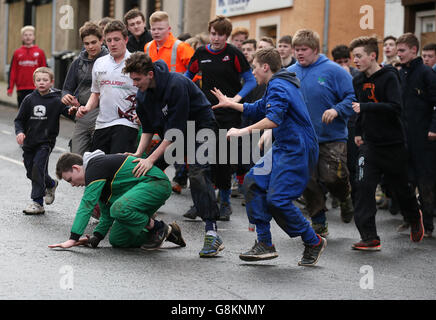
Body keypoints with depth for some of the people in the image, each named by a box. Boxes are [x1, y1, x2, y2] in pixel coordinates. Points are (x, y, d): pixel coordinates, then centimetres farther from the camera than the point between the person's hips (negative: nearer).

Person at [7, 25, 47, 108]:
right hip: (21, 89, 2)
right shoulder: (17, 53, 7)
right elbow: (12, 71, 6)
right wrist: (10, 88, 1)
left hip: (35, 89, -2)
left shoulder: (40, 52, 3)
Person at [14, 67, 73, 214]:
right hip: (29, 142, 4)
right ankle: (51, 184, 39)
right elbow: (19, 119, 6)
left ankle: (37, 203, -9)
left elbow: (68, 112, -12)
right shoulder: (29, 99, 1)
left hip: (46, 142, -4)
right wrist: (20, 132, -13)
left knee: (38, 168, -15)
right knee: (30, 172, 11)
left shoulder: (56, 100, -5)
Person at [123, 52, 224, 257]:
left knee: (198, 173, -25)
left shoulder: (176, 85, -30)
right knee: (148, 171, -4)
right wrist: (138, 154, -11)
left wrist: (151, 159, -30)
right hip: (171, 133, 8)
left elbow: (176, 129, -30)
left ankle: (212, 234, -31)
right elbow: (148, 129, 5)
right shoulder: (142, 95, -5)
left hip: (200, 126, -8)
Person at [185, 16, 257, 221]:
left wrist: (237, 97, -15)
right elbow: (188, 76, 20)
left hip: (229, 115, -3)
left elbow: (250, 80, -2)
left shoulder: (233, 54, -5)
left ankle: (225, 203, 16)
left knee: (224, 159, 3)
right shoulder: (201, 53, 5)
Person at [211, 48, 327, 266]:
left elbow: (273, 119, -31)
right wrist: (230, 104, 36)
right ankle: (264, 244, 7)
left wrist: (243, 131, -32)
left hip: (297, 151, -11)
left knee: (277, 200, -14)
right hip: (284, 149, 11)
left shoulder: (278, 87, -15)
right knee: (253, 182, 6)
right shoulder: (277, 86, 19)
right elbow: (258, 110, 35)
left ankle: (314, 242, 1)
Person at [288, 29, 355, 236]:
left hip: (332, 138, -4)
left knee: (333, 178, -12)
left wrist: (337, 110, -22)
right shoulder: (290, 73, 7)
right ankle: (319, 224, 18)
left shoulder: (333, 71, -6)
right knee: (308, 183, 4)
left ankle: (345, 198, 23)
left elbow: (352, 98, -7)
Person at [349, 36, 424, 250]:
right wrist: (358, 132, 22)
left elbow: (395, 107, -25)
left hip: (393, 143, -4)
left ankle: (415, 218, 41)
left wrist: (365, 107, -29)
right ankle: (369, 238, -13)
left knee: (402, 187, 11)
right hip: (370, 143, 4)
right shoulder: (358, 82, 7)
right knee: (364, 187, -12)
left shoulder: (389, 77, -12)